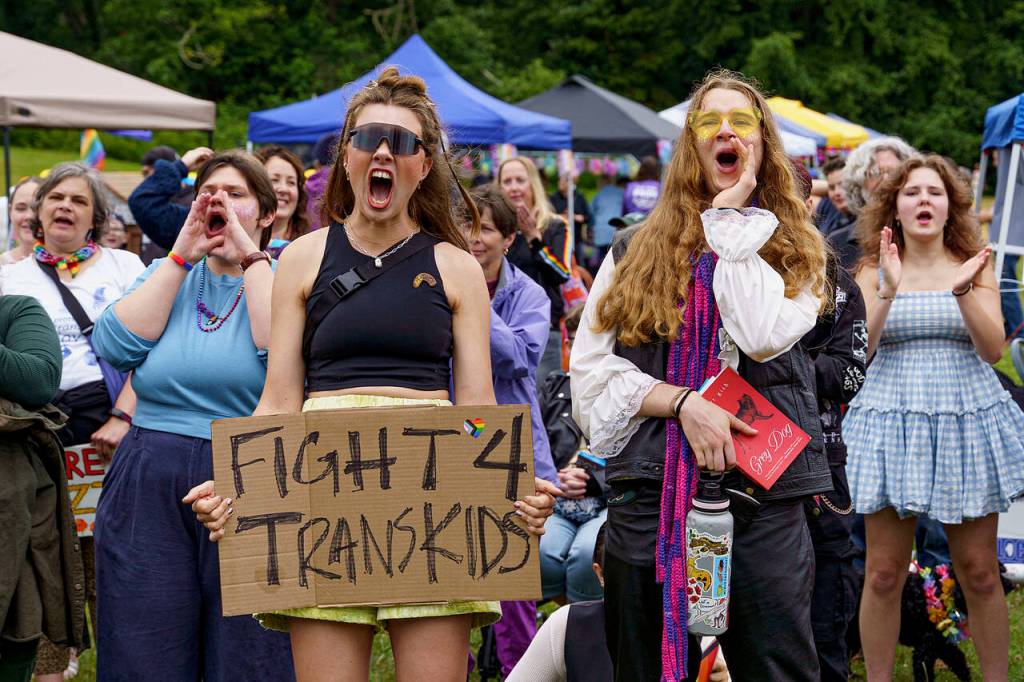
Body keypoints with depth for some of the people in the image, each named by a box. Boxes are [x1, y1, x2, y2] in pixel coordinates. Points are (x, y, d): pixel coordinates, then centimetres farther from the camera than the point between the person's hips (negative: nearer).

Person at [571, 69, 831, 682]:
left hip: (765, 493, -1)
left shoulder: (796, 249, 9)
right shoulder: (636, 251, 11)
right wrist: (683, 402, -12)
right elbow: (591, 368, 3)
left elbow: (764, 335, -12)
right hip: (651, 491, 1)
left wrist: (732, 219, -4)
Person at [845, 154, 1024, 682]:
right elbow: (857, 350, -10)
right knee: (884, 574, 1)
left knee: (980, 573, 4)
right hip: (892, 424, 0)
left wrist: (963, 290, -21)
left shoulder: (974, 267, 5)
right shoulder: (874, 272, 3)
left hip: (967, 422, 1)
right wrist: (890, 290, -22)